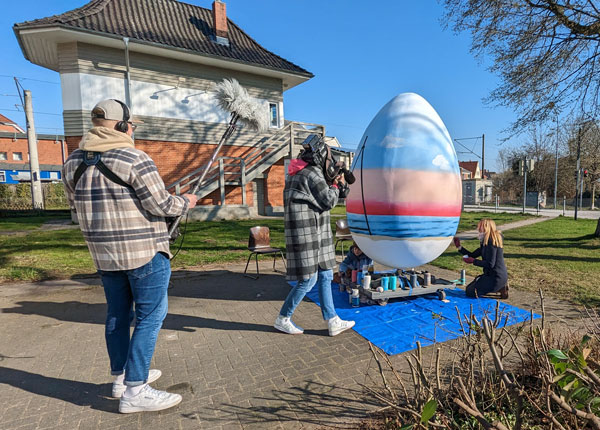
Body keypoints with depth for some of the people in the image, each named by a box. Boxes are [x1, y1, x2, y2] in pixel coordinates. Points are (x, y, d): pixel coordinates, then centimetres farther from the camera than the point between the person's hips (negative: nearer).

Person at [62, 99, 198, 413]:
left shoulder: (73, 162, 7)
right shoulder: (135, 159, -15)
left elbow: (76, 204, 16)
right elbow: (159, 205, -16)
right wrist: (185, 203, 2)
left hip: (104, 252, 8)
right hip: (144, 252, -7)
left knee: (117, 315, 18)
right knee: (149, 317, 2)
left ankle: (121, 377, 33)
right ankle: (134, 391, 7)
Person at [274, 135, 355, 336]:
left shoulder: (301, 173, 17)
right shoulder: (312, 173, -14)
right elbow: (329, 201, -13)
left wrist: (336, 183, 15)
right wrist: (335, 186, 5)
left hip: (315, 236, 10)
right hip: (306, 235, -10)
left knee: (325, 276, 12)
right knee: (308, 280, -2)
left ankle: (333, 322, 19)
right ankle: (283, 319, 14)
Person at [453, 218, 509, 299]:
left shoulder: (492, 242, -19)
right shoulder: (486, 243, 13)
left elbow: (490, 264, -25)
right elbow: (472, 255, 13)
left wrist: (473, 261, -18)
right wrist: (459, 247, 8)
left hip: (496, 277, -10)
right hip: (491, 275, 10)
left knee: (470, 292, -8)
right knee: (469, 288, 20)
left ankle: (500, 289, -3)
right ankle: (500, 286, 13)